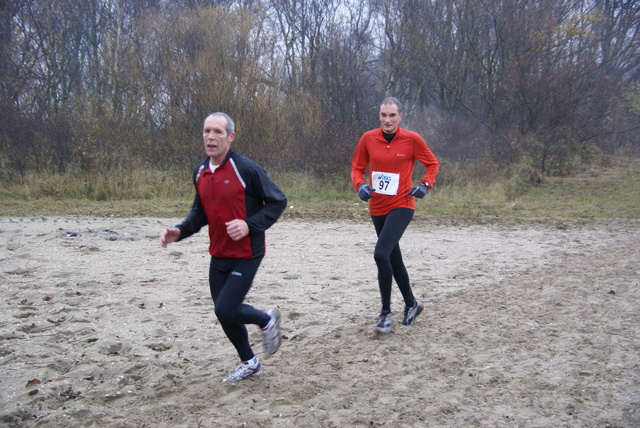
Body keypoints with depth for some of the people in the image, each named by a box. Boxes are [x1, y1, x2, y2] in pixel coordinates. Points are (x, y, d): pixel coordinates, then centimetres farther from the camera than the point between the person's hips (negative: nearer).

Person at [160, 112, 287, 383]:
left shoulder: (245, 169, -16)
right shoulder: (200, 173, 5)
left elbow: (278, 201, -10)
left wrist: (250, 225, -21)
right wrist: (180, 231, -1)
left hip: (245, 255, -7)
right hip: (218, 256, 7)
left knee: (225, 311, -13)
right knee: (224, 312, 13)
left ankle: (267, 320, 19)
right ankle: (249, 364, 35)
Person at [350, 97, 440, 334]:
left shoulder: (411, 139, -7)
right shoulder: (368, 138, 0)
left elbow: (433, 164, 6)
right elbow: (357, 167, 9)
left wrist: (425, 184, -9)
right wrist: (360, 185, -11)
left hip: (401, 206, -5)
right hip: (377, 207, 5)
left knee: (381, 254, -21)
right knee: (393, 258, 15)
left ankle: (386, 312, -7)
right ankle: (411, 304, 35)